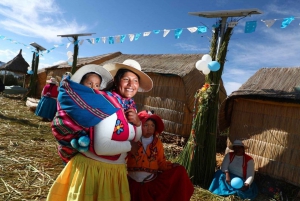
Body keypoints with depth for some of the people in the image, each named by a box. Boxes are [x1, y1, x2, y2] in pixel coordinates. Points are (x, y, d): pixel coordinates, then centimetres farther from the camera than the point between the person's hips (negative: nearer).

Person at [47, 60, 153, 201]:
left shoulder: (130, 106, 1)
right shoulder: (109, 103, -22)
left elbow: (136, 138, 11)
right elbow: (101, 147, -30)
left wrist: (138, 123, -9)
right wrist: (129, 146, -15)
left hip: (115, 170, 7)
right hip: (94, 168, -7)